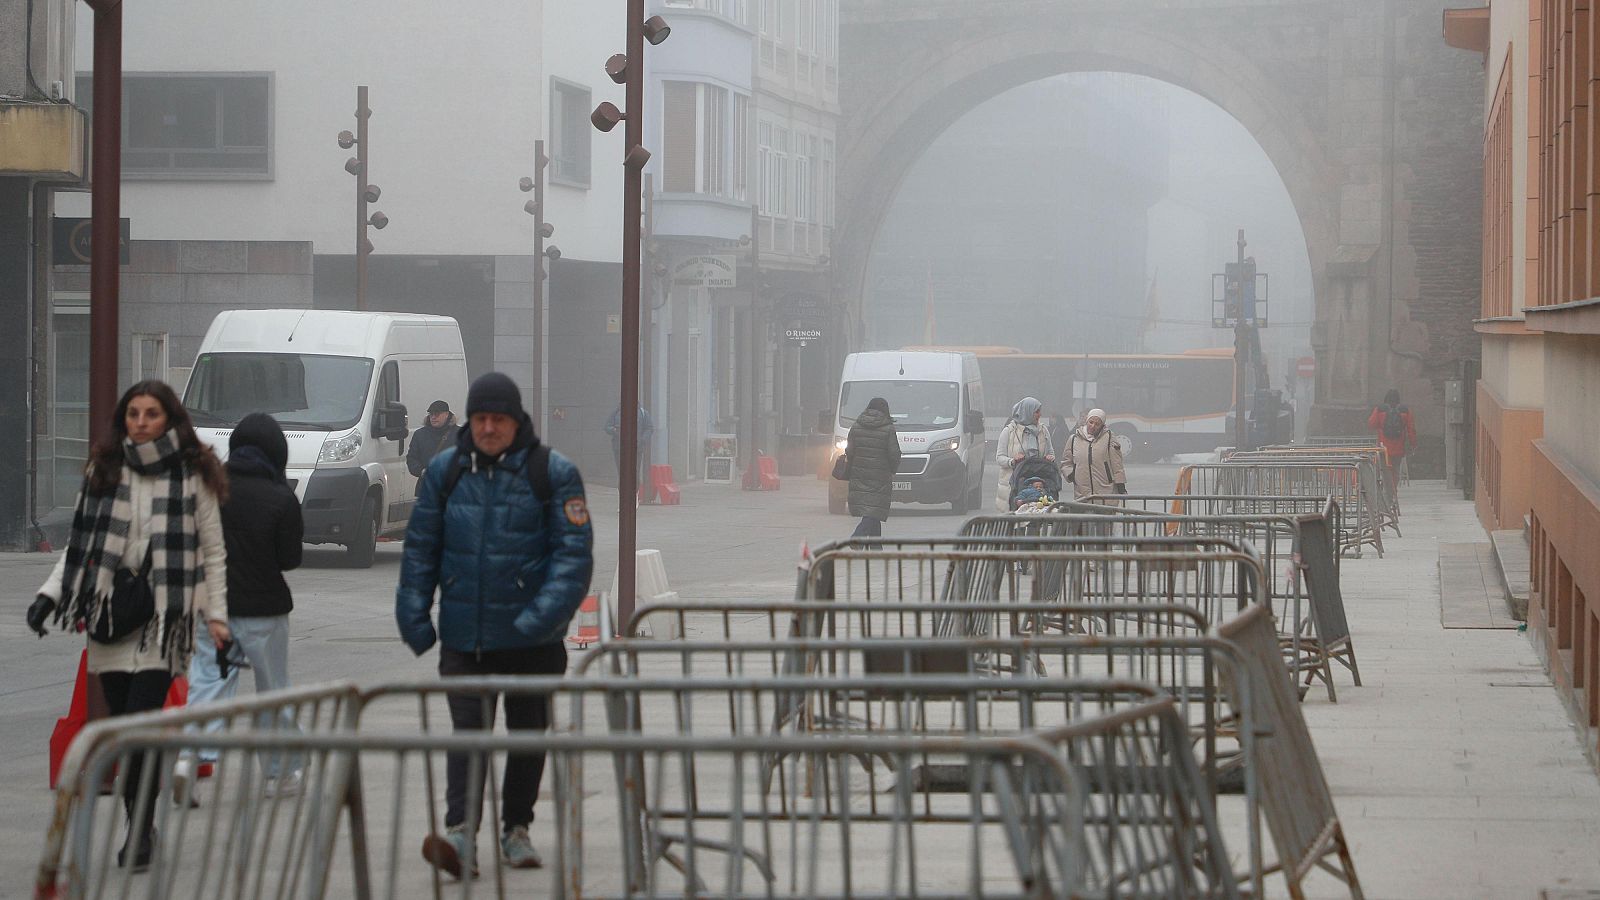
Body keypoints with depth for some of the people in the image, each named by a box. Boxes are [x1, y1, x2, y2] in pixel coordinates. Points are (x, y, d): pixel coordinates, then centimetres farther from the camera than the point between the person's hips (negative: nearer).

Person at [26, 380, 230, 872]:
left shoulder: (194, 477, 2)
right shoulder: (103, 472, 10)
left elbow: (212, 552, 5)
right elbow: (79, 543, 14)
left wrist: (216, 616, -2)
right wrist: (50, 592, 2)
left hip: (164, 614, -3)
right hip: (109, 611, 3)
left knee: (144, 721, -14)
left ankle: (141, 830, -10)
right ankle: (138, 826, 13)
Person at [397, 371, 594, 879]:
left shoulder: (553, 473, -4)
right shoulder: (445, 471, 4)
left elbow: (574, 551, -7)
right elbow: (420, 548, 11)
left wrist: (545, 615, -19)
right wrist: (414, 618, 4)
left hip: (531, 638, -1)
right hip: (464, 635, 1)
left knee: (528, 732, 11)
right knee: (467, 731, -9)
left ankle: (516, 830, 24)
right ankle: (461, 835, -17)